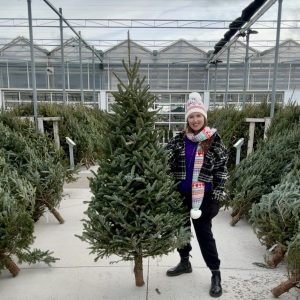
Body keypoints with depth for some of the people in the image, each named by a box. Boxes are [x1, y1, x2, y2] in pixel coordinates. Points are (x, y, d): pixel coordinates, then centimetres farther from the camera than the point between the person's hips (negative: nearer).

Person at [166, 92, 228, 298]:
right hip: (179, 195, 4)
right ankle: (185, 262, 39)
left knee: (204, 234, 4)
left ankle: (216, 274, 23)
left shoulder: (214, 141, -7)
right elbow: (167, 165, 3)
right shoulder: (178, 140, -1)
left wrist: (217, 198, -8)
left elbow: (221, 171, -5)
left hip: (202, 197, -3)